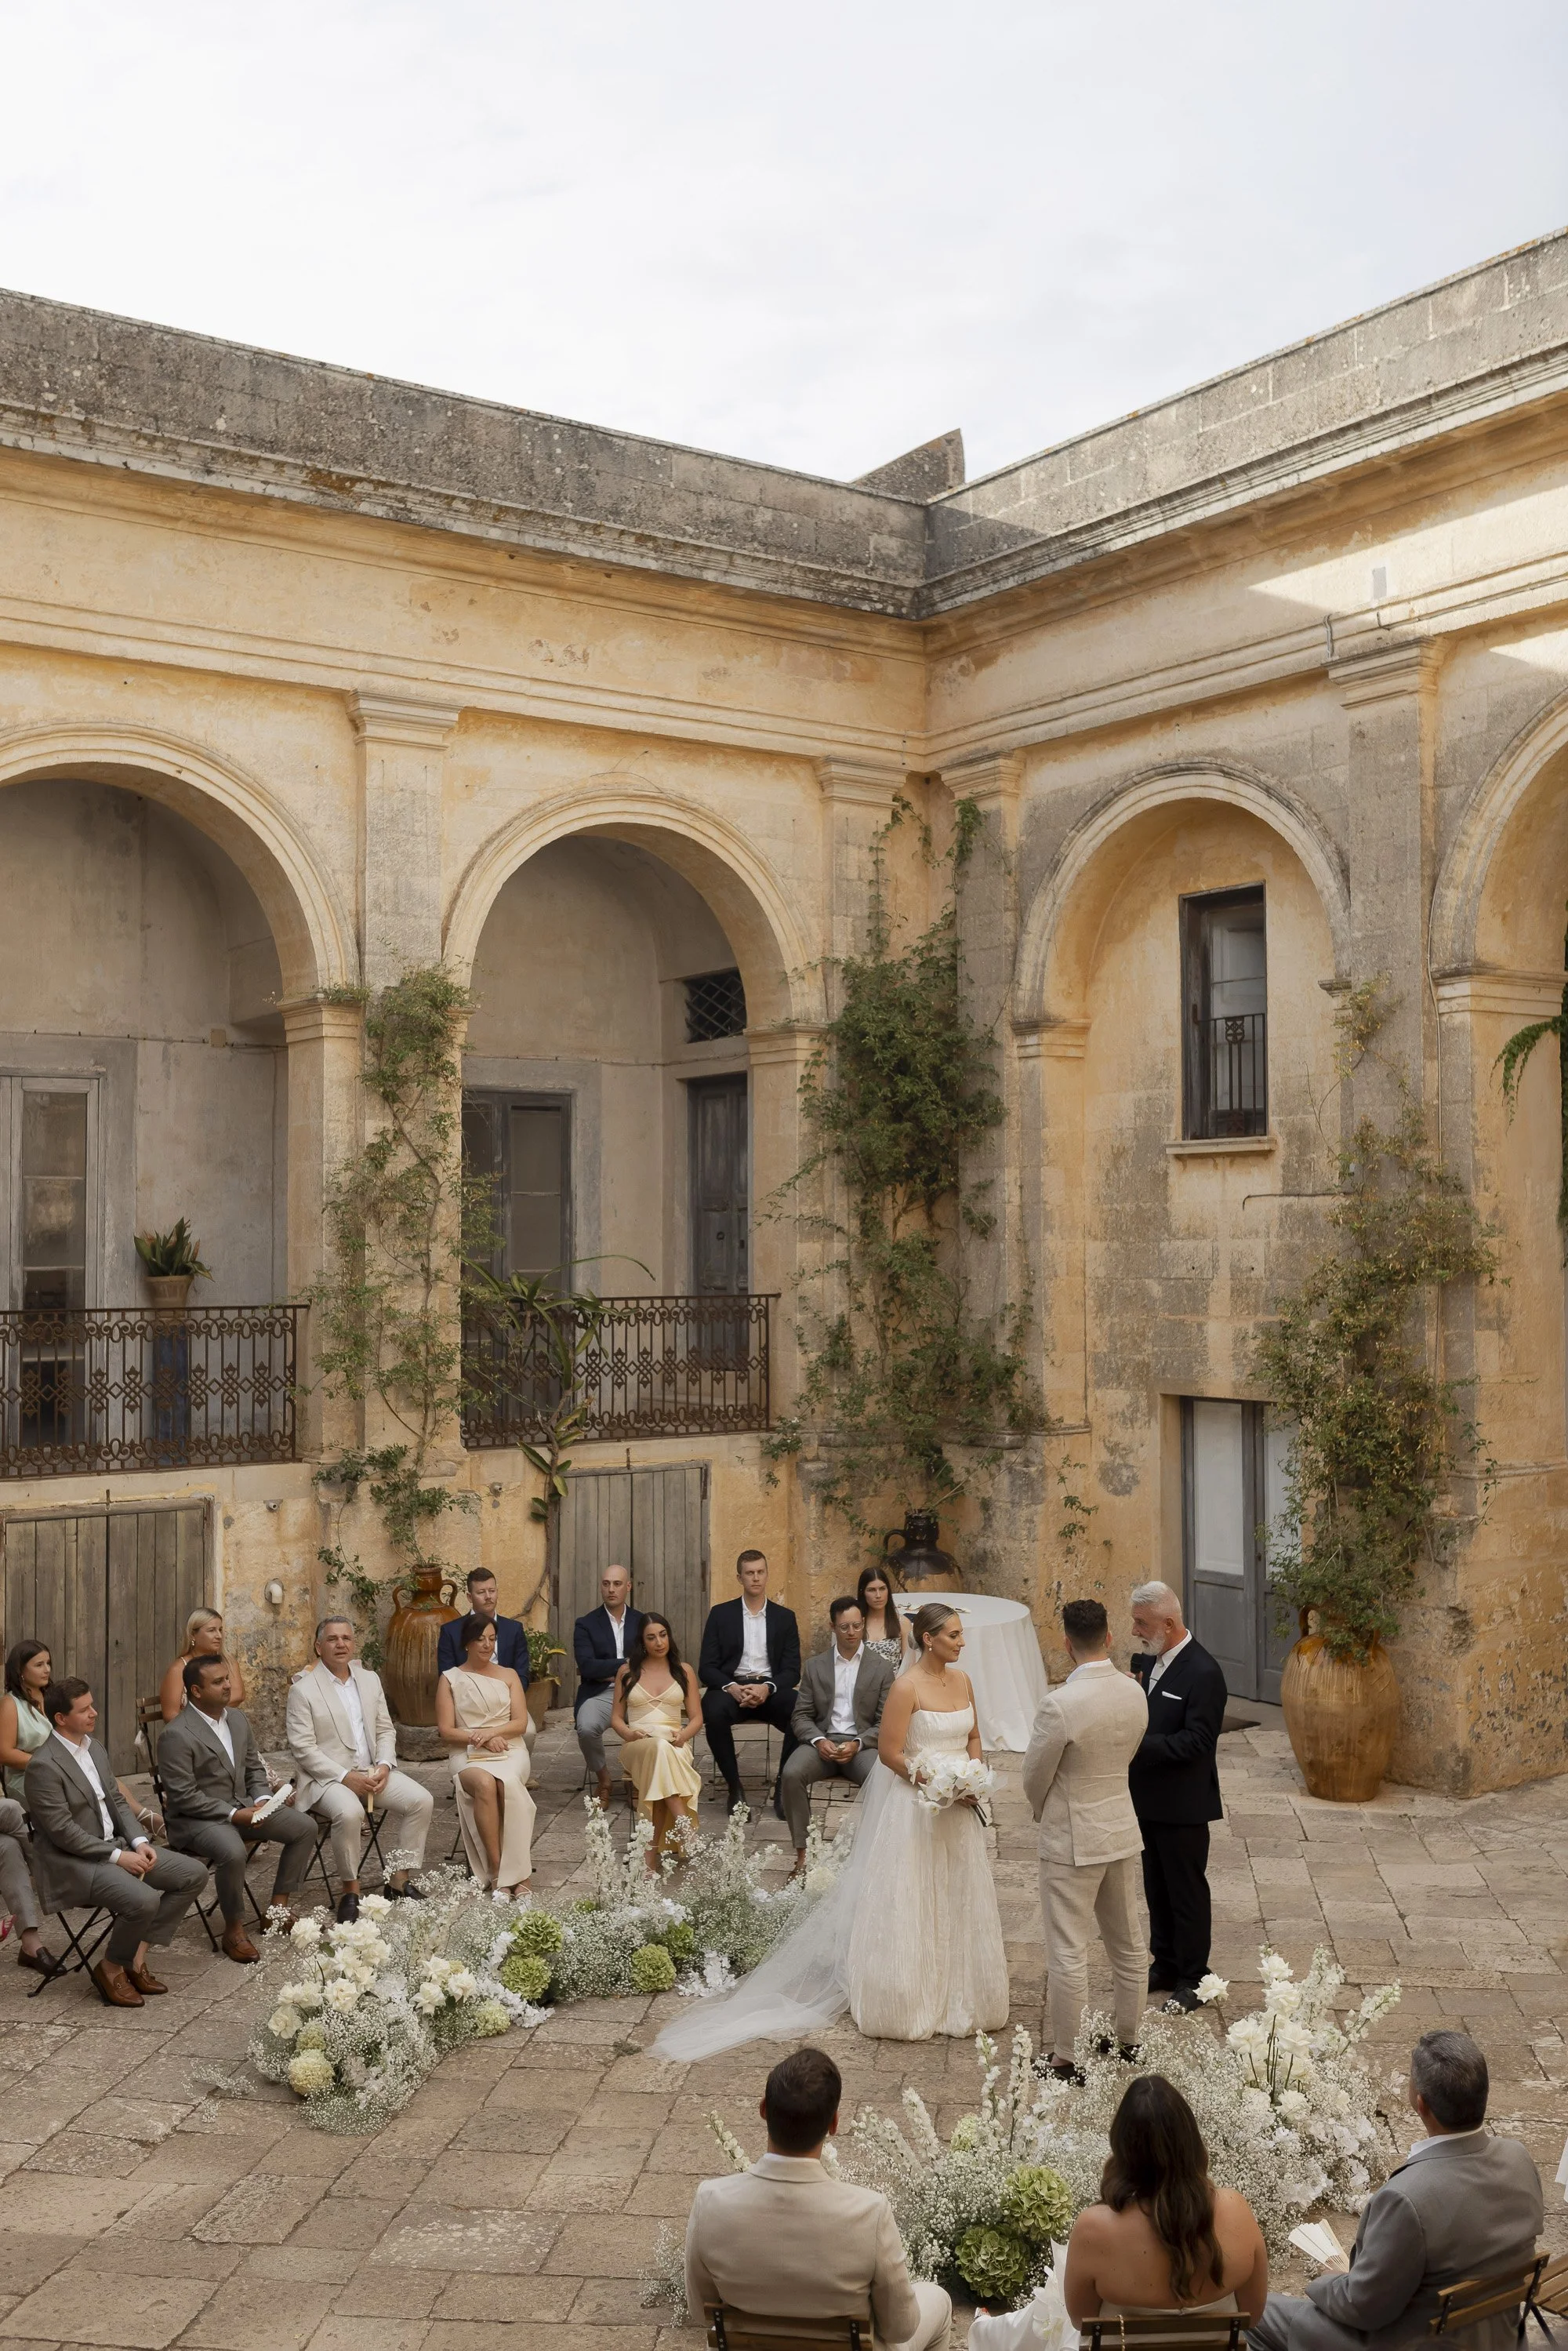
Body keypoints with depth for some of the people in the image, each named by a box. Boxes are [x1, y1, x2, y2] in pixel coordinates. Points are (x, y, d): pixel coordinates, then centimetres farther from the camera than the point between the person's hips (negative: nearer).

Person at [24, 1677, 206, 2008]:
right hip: (73, 1862, -9)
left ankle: (137, 1953, 3)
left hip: (115, 1846, 9)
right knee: (143, 1900, -32)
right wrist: (118, 1856, -20)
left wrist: (139, 1842, -3)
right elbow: (62, 1832, -21)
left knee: (193, 1874, -2)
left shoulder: (95, 1748, 9)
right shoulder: (44, 1766, -18)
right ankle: (111, 1968, -5)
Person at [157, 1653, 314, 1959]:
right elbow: (184, 1797, -20)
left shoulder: (237, 1719, 6)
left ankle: (279, 1906, 11)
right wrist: (233, 1815, -22)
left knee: (304, 1828, -1)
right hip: (197, 1818, -8)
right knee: (233, 1852, -36)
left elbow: (255, 1767, 16)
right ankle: (234, 1929, -14)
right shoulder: (177, 1735, -19)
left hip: (243, 1807, 8)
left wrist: (261, 1800, -4)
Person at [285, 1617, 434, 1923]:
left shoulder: (370, 1680, 12)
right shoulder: (303, 1689, -6)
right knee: (349, 1812, -36)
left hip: (372, 1771, 6)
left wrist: (384, 1766, -6)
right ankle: (349, 1889, -14)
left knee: (421, 1800, -15)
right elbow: (303, 1748, -12)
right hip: (327, 1777, -6)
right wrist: (346, 1777, -19)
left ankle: (399, 1878, -2)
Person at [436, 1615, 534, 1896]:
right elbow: (446, 1730, 2)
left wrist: (491, 1732, -12)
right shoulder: (450, 1679, 10)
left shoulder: (508, 1675, 16)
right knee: (484, 1783, -37)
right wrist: (479, 1739, -13)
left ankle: (511, 1874, -32)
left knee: (506, 1782, -35)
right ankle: (497, 1871, -33)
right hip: (468, 1755, -1)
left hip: (510, 1750, 1)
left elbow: (520, 1722, 7)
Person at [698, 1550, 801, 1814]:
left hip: (771, 1689, 1)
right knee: (714, 1711, -36)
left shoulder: (785, 1617, 12)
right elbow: (706, 1668, 3)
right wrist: (733, 1688, -18)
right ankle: (734, 1787, -19)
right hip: (731, 1687, -1)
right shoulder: (721, 1614, 9)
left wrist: (767, 1688, -17)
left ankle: (784, 1785, -13)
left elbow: (792, 1670, 4)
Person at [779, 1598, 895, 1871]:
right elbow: (802, 1716, 8)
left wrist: (857, 1744, -15)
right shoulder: (814, 1666, 10)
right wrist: (818, 1741, -13)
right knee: (791, 1775, -29)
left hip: (863, 1744, -1)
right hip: (823, 1742, 2)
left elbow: (885, 1723, 2)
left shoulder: (881, 1668, 5)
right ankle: (803, 1850, -19)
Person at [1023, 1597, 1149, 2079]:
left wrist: (1044, 1815, 9)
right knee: (1127, 1944, 20)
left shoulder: (1060, 1704, -25)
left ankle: (1065, 2060, 13)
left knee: (1068, 1954, 4)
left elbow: (1034, 1777, -12)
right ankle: (1128, 2039, 35)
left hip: (1071, 1841, -7)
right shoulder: (1134, 1693, -5)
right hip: (1122, 1828, 7)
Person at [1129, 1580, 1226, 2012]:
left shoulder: (1203, 1673, -21)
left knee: (1187, 1891, 6)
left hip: (1183, 1803, -8)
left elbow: (1197, 1742, -24)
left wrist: (1140, 1744, -28)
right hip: (1148, 1798, 8)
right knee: (1157, 1887, 19)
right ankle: (1165, 1965, 34)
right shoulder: (1146, 1659, 4)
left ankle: (1192, 1978, 20)